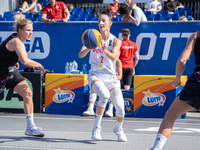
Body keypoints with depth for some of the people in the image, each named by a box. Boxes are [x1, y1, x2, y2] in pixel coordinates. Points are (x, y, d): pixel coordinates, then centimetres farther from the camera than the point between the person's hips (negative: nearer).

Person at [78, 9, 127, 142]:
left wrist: (105, 50, -39)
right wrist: (89, 48, -31)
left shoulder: (116, 41, 0)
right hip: (95, 75, -2)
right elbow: (80, 55, -10)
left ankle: (119, 129, 27)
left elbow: (114, 57, -18)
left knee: (120, 109, -7)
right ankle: (97, 127, -20)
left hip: (110, 77, 2)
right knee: (105, 95, -34)